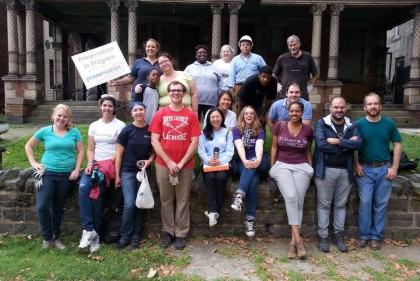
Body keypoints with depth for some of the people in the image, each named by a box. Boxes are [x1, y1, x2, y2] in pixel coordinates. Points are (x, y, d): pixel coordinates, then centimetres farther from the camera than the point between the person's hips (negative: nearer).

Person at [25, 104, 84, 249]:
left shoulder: (74, 132, 1)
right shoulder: (45, 131, 1)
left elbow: (81, 151, 3)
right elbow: (28, 146, 11)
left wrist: (77, 170, -5)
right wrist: (33, 163, 1)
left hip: (66, 174, 1)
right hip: (47, 173, 0)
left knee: (57, 207, 11)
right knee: (42, 206, -7)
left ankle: (56, 237, 25)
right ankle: (47, 237, 13)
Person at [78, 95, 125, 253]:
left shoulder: (120, 125, 1)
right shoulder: (94, 126, 15)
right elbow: (90, 150, 12)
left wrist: (108, 163, -16)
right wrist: (90, 164, -6)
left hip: (110, 164, -4)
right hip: (95, 163, 4)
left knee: (96, 194, -19)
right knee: (83, 188, -24)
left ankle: (93, 232, -2)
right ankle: (89, 230, -17)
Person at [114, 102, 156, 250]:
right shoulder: (127, 130, -6)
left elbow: (154, 151, 9)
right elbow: (119, 154, -3)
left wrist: (149, 160, -12)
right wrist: (117, 175, -4)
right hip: (128, 172, -2)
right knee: (129, 205, -8)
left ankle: (136, 236, 21)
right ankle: (125, 236, 10)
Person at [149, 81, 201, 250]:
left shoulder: (191, 115, 1)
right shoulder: (160, 114, 3)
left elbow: (195, 143, -3)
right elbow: (154, 141, -3)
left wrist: (181, 163, -11)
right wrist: (169, 162, -11)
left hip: (185, 165, -1)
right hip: (163, 165, 1)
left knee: (183, 200, 7)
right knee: (166, 200, 10)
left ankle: (181, 234, 18)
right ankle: (167, 231, 23)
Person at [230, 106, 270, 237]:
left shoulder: (259, 130, 9)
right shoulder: (237, 129, 7)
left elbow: (259, 146, -11)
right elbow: (239, 146, -11)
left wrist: (258, 160, -33)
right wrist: (245, 161, -31)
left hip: (259, 161, 1)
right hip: (243, 162, -1)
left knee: (252, 168, -37)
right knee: (253, 180, -33)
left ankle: (239, 196, -49)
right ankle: (250, 219, -38)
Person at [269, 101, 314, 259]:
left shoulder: (308, 130, 6)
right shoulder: (280, 126, 3)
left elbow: (308, 151, 15)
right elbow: (274, 147, 8)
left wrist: (311, 168, 9)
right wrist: (272, 166, 4)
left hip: (302, 167, 2)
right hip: (282, 166, -1)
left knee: (299, 201, -13)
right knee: (291, 197, -23)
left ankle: (293, 241, -7)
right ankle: (298, 239, -19)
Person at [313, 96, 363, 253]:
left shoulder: (352, 126, 7)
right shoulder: (321, 124, -4)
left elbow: (359, 143, -10)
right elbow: (321, 144, -18)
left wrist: (337, 141, -18)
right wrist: (346, 146, -11)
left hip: (345, 171, 4)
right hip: (325, 170, -3)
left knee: (341, 205, 13)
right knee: (324, 205, 5)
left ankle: (339, 236, 25)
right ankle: (322, 237, 14)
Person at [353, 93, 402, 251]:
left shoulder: (389, 124, 0)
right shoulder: (358, 124, -3)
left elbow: (397, 145, 4)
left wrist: (394, 167, -3)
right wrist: (356, 165, -8)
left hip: (384, 169, 1)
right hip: (365, 169, -1)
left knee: (381, 204, 7)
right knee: (365, 203, 1)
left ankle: (376, 236, 19)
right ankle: (364, 235, 15)